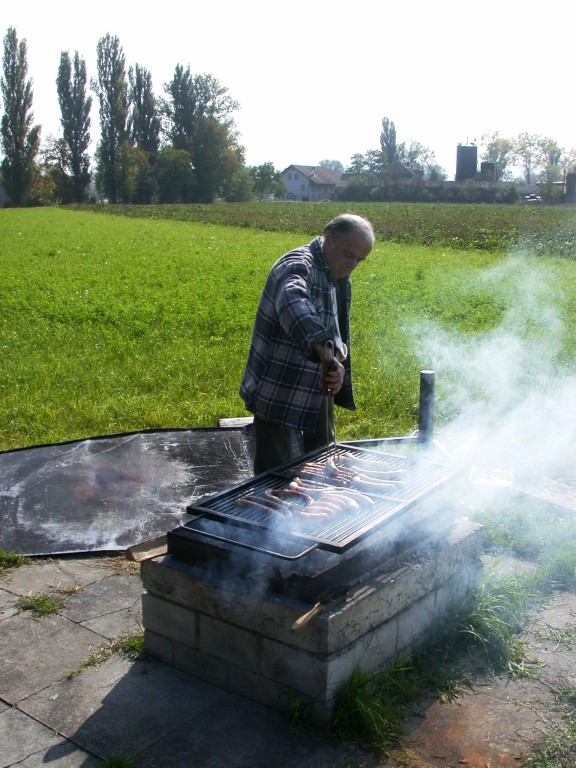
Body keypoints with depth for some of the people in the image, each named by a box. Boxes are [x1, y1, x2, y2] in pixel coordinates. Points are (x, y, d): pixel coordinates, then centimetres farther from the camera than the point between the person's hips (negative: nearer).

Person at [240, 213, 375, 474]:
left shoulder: (340, 280, 10)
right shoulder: (298, 266, -21)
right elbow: (294, 305, -45)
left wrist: (337, 361, -5)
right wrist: (327, 356, -59)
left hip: (317, 393, 9)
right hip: (279, 398, -9)